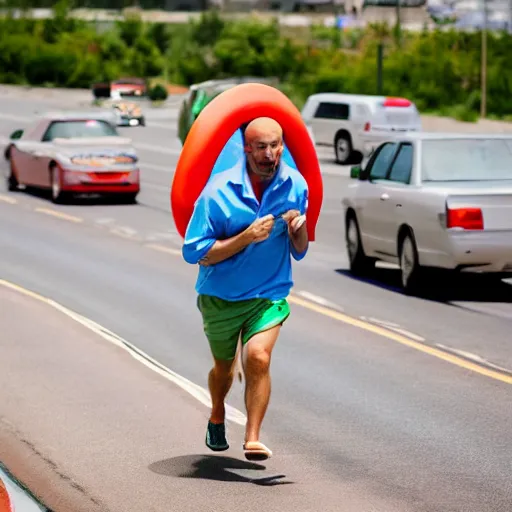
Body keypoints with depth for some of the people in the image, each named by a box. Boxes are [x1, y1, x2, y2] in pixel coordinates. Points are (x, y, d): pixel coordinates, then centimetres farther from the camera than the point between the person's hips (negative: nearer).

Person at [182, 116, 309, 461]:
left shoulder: (296, 185, -7)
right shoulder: (219, 191, -18)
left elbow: (300, 252, 2)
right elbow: (194, 252, -20)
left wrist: (299, 229, -21)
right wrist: (247, 237, -28)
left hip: (269, 294, 0)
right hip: (220, 296, 0)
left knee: (258, 356, -25)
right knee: (224, 367, 20)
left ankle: (253, 439, -19)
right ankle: (217, 417, 52)